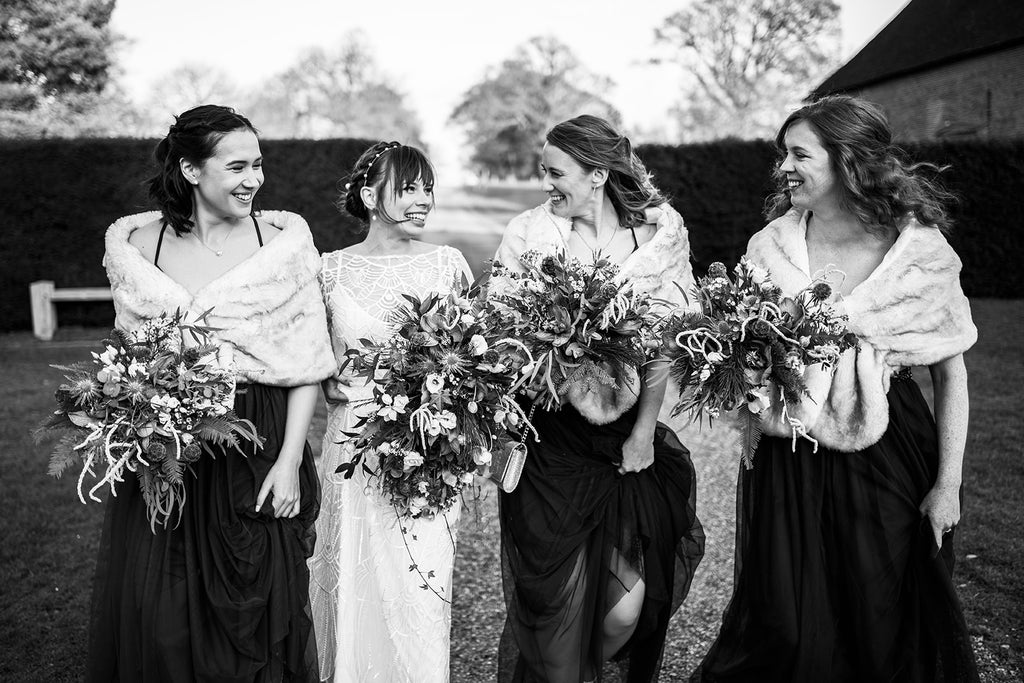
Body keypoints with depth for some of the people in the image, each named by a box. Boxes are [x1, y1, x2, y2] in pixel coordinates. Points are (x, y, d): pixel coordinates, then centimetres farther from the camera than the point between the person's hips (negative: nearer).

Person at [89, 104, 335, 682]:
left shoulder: (284, 239, -4)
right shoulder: (137, 243, 1)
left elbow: (307, 362, -3)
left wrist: (290, 460, -9)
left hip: (260, 451, -1)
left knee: (258, 612, 9)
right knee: (156, 618, 9)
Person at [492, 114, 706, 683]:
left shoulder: (661, 232, -1)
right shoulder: (527, 233, -3)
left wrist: (643, 434, -3)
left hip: (629, 438, 1)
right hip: (551, 440, -1)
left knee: (626, 611, 4)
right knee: (554, 599, 5)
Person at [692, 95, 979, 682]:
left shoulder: (921, 249, -8)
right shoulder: (770, 247, -1)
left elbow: (951, 376, -3)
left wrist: (948, 484, -5)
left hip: (890, 461, -1)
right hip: (787, 463, 2)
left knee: (887, 631, 10)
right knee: (783, 628, 9)